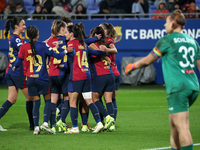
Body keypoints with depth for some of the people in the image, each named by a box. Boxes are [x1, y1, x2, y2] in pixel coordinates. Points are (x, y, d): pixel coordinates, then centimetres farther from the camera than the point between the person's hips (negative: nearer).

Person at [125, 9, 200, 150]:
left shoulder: (167, 40, -3)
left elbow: (147, 60, 5)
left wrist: (132, 66, 23)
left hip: (178, 88, -8)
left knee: (183, 128, -12)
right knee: (174, 124, 18)